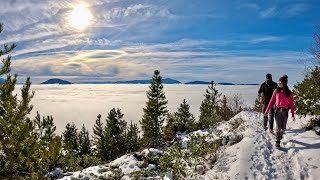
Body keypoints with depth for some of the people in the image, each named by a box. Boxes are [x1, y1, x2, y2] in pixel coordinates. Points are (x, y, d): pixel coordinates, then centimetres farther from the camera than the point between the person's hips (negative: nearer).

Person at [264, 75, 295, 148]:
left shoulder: (289, 93, -3)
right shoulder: (276, 91, 0)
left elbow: (291, 103, -1)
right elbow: (271, 101, 2)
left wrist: (293, 114, -3)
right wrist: (266, 111, 1)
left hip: (285, 111, 0)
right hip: (278, 110, 0)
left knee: (283, 128, 7)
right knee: (278, 127, -4)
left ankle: (281, 134, 39)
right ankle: (277, 141, 7)